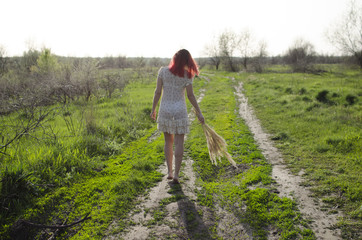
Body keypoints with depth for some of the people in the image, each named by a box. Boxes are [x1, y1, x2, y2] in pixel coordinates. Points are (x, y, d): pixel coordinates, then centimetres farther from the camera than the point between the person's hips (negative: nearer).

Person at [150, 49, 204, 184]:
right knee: (179, 143, 3)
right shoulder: (187, 75, -6)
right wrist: (199, 112, 4)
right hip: (180, 110, -2)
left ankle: (169, 172, 18)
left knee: (168, 141, 15)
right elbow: (190, 96, -5)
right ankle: (176, 175, 3)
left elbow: (158, 92, -4)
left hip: (165, 109, 2)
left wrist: (153, 109, 5)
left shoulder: (163, 71, -4)